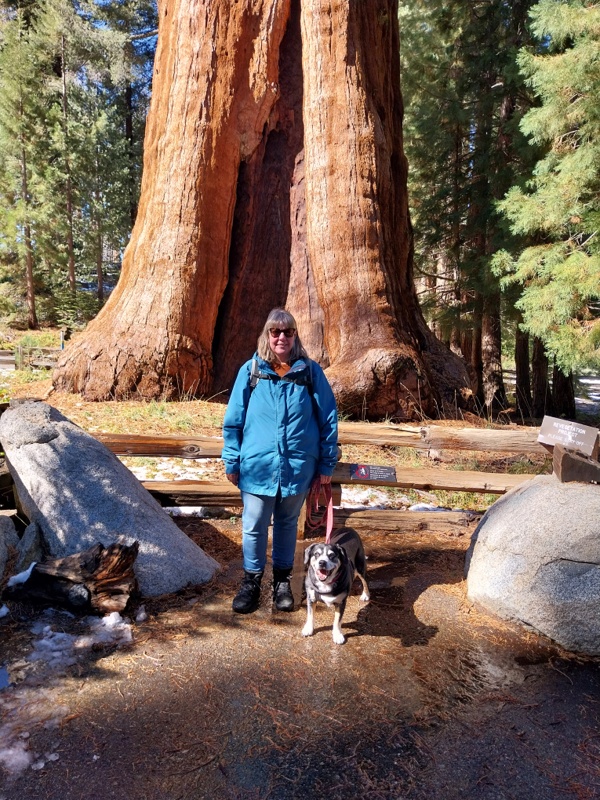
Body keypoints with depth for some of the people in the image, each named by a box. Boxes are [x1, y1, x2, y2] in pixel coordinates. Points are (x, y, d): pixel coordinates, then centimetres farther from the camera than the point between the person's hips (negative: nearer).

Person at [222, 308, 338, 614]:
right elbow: (233, 419, 1)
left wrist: (326, 462, 1)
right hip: (257, 465, 0)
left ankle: (282, 580, 35)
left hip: (298, 467, 1)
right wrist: (232, 461, 1)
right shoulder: (251, 370, -3)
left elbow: (328, 418, 1)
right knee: (254, 526, 10)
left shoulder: (310, 371, -3)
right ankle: (251, 581, 31)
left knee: (288, 523, 17)